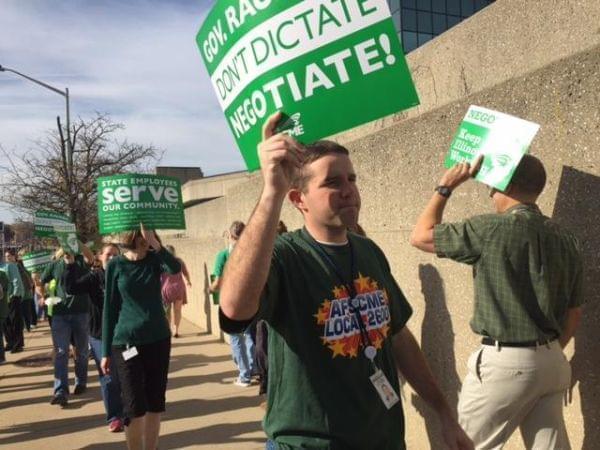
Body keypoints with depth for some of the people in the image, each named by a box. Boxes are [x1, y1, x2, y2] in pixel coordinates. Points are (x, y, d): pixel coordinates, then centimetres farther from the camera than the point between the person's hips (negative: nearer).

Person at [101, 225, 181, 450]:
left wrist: (155, 244, -33)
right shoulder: (116, 265, -4)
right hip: (126, 341, -2)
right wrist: (106, 351, -1)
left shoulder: (155, 259, 0)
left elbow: (175, 268, -22)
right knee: (134, 406, 0)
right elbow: (109, 308, -1)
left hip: (158, 339, 2)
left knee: (155, 403, 9)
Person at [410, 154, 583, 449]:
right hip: (552, 362, 7)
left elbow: (421, 236, -5)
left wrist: (446, 187, 3)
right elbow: (574, 312, 12)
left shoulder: (493, 229, -15)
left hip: (504, 362, -7)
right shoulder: (566, 240, 7)